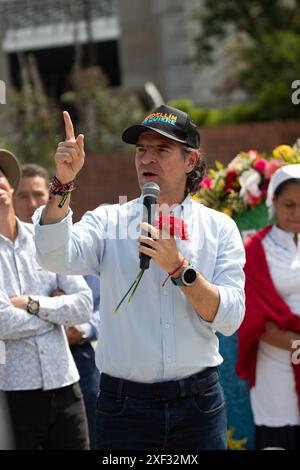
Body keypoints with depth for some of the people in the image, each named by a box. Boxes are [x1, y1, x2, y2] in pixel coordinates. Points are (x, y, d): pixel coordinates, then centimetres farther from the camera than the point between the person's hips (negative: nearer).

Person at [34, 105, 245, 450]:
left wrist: (179, 267, -17)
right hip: (124, 405, 0)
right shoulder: (109, 221, 4)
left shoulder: (219, 227, 4)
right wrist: (63, 184, -23)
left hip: (198, 407, 1)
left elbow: (229, 319, -5)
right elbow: (54, 257, -15)